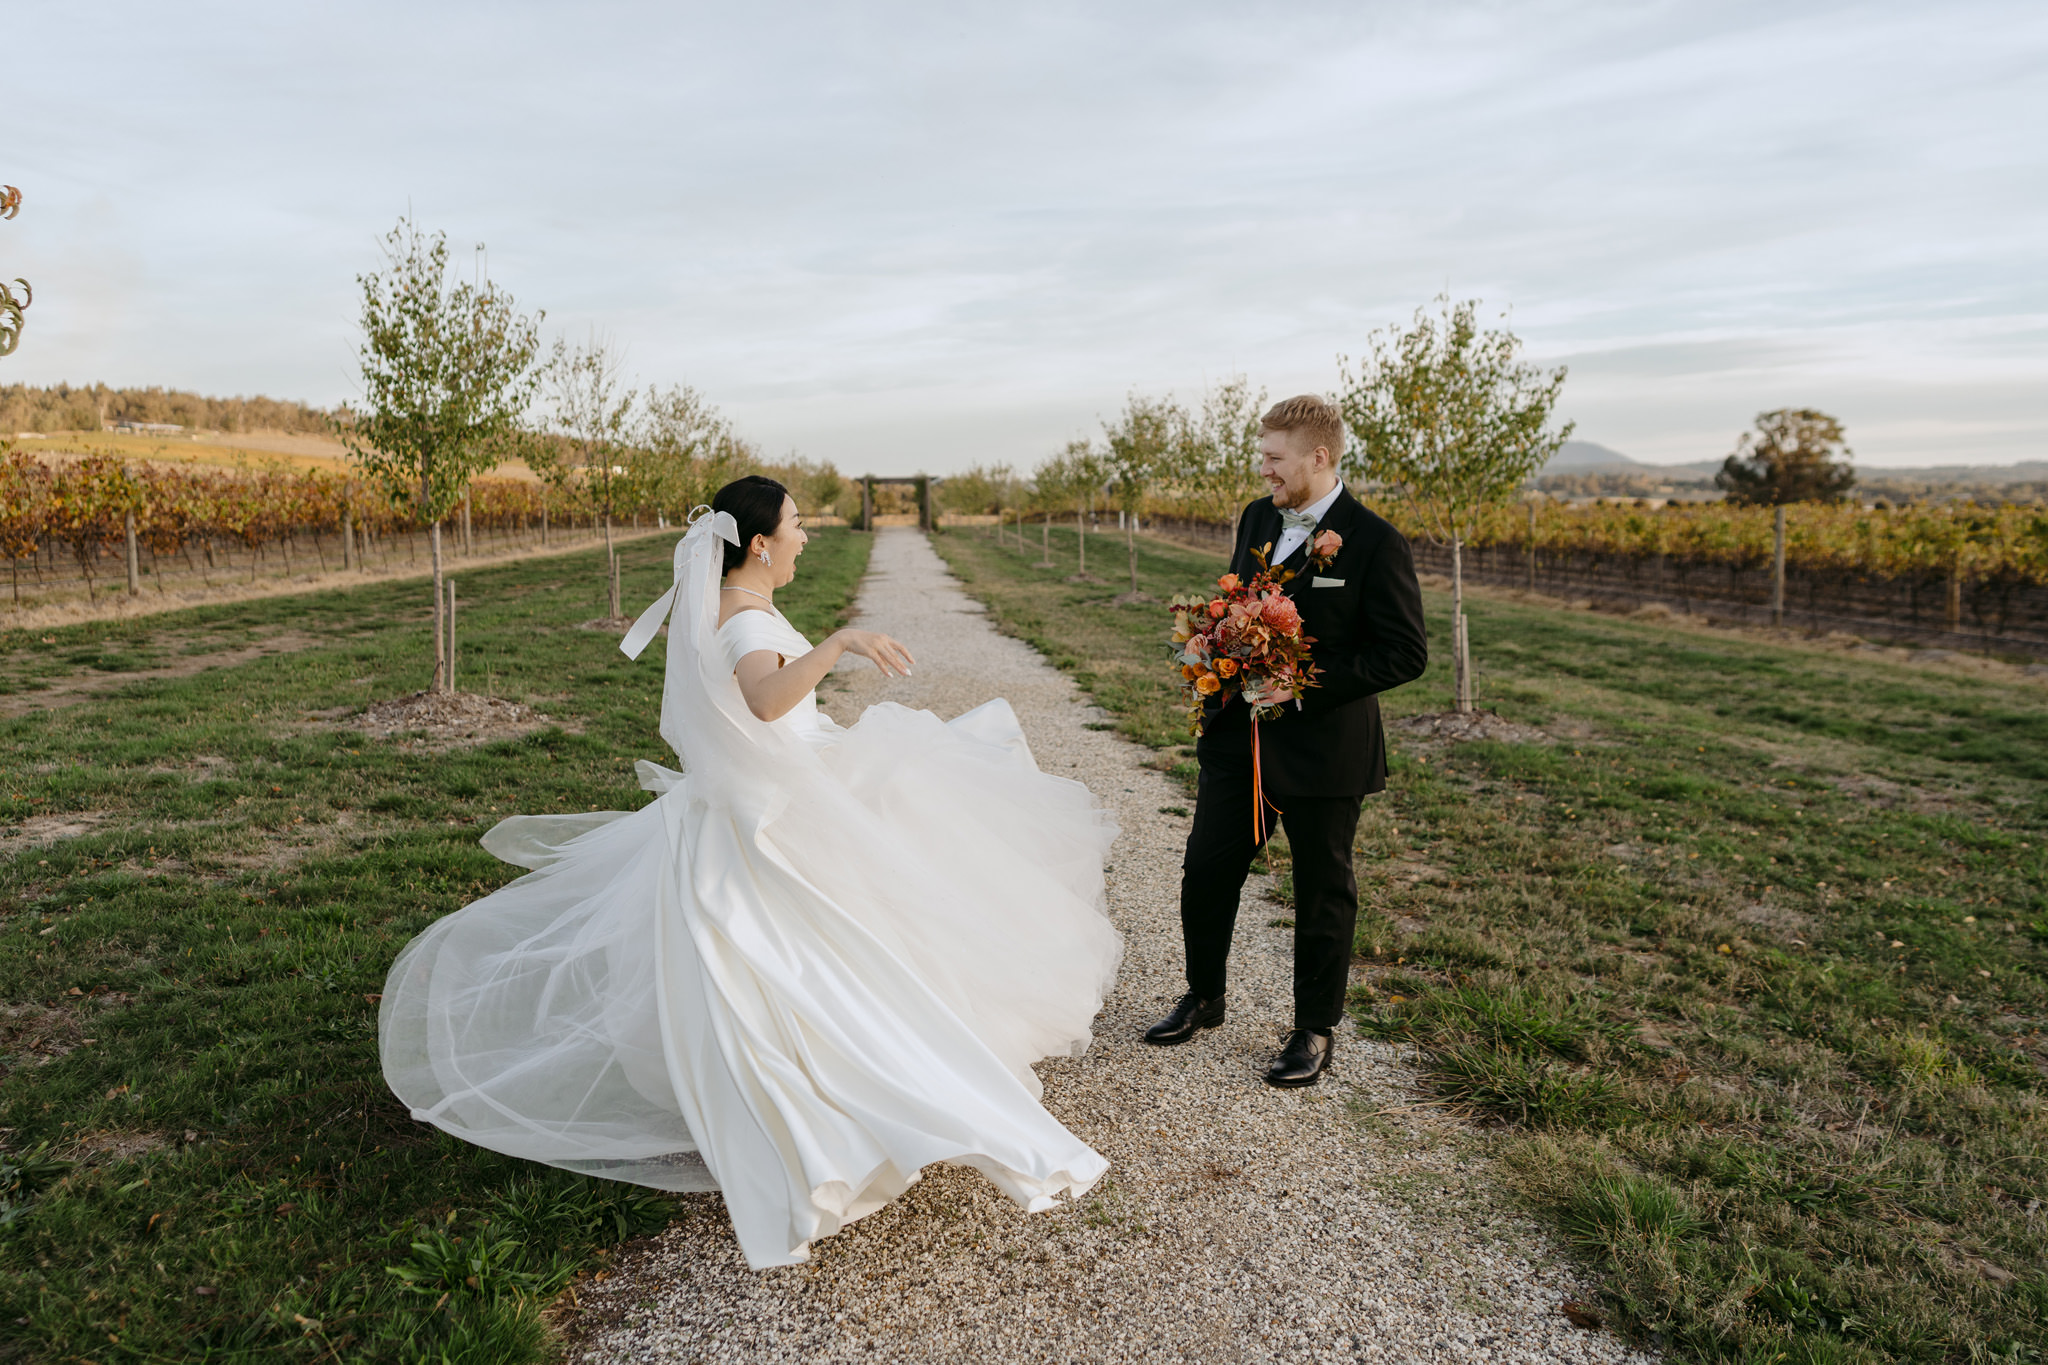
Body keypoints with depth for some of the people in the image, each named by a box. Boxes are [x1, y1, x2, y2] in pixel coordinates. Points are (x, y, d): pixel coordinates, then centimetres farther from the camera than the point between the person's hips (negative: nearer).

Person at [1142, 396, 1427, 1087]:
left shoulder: (1374, 542, -14)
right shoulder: (1256, 519, 6)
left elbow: (1406, 654, -15)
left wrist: (1307, 685, -22)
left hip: (1323, 749, -6)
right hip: (1238, 736, 6)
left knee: (1323, 893, 10)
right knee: (1205, 871, 13)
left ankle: (1315, 1031, 27)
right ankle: (1203, 998, 35)